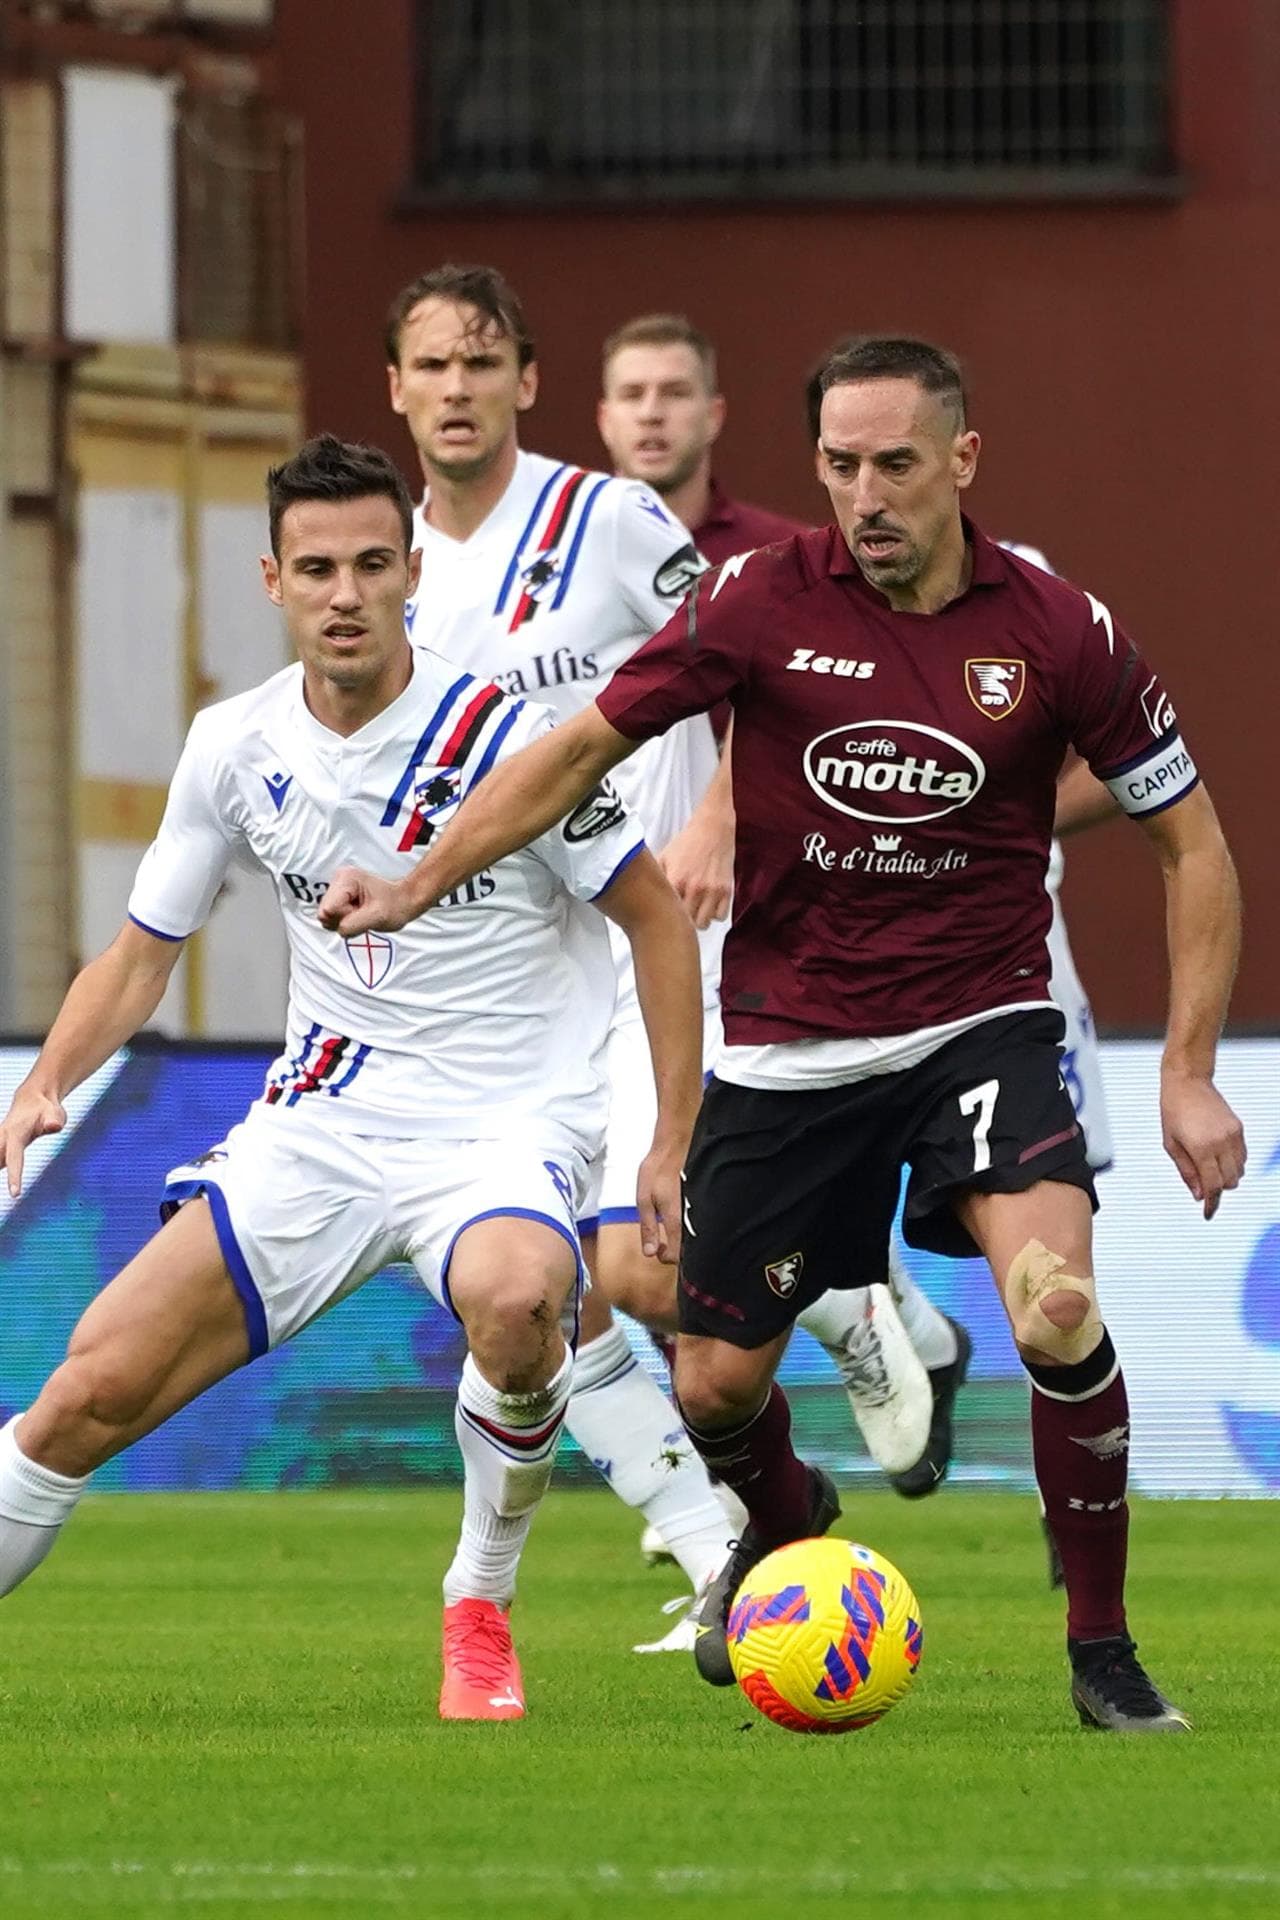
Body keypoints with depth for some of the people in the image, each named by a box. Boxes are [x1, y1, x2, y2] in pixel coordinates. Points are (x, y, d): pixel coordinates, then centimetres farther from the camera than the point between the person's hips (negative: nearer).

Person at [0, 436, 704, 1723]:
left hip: (505, 1123, -4)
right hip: (319, 1123, 4)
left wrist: (676, 1143, -7)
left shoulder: (502, 738, -13)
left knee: (511, 1297, -39)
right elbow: (141, 954, 11)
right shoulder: (238, 747, 0)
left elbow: (656, 921, -3)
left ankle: (481, 1607, -14)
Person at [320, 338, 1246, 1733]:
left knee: (1055, 1304, -27)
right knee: (717, 1384, 5)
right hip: (786, 1042, 2)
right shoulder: (762, 603, -8)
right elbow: (584, 745, 3)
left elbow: (1192, 846, 1)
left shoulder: (1058, 631, -9)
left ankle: (1103, 1653, -9)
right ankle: (784, 1526, 44)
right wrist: (420, 881, -5)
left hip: (981, 1026, -2)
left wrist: (1190, 1077, -4)